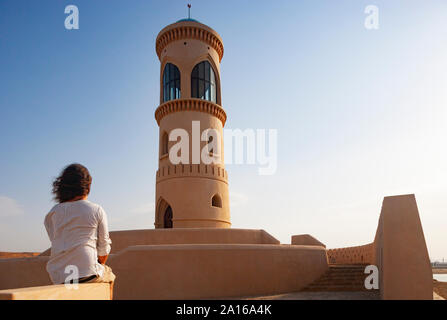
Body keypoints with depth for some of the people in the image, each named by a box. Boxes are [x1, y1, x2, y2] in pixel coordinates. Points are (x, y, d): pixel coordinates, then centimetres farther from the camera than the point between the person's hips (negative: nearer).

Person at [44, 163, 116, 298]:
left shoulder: (52, 213, 5)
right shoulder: (97, 211, -4)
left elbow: (56, 242, 9)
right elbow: (104, 248, 1)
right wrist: (100, 265, 21)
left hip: (57, 275, 4)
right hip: (86, 272, -4)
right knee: (109, 276, 30)